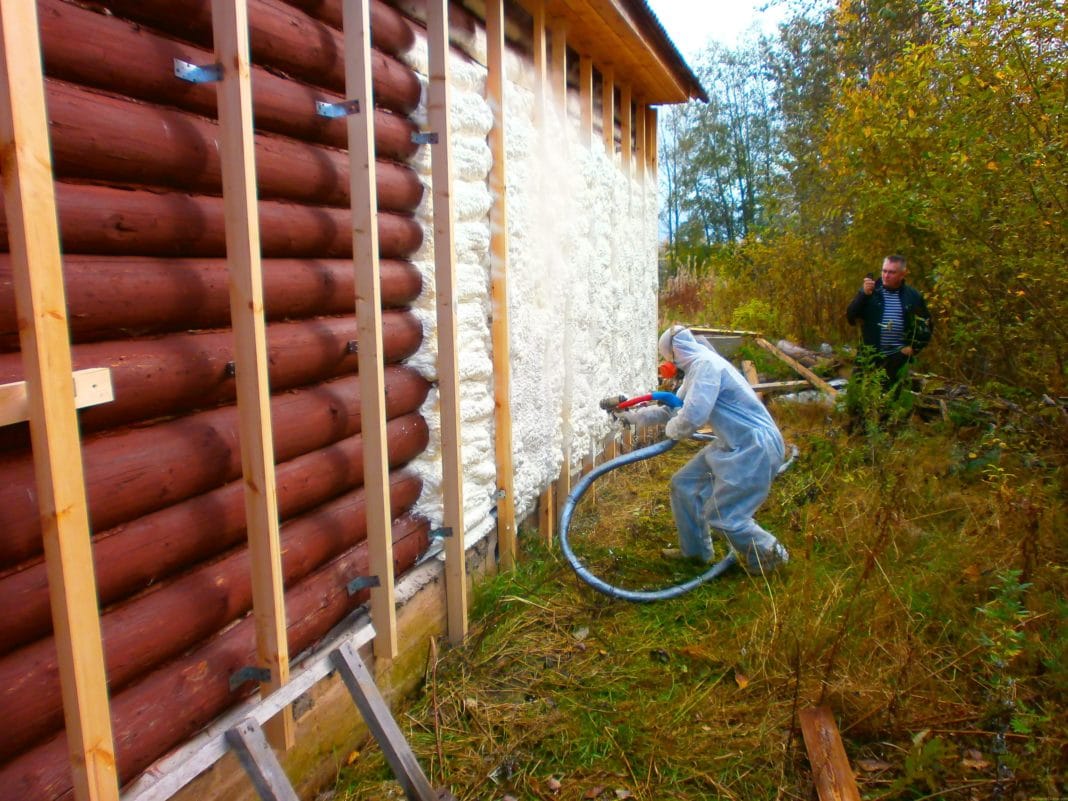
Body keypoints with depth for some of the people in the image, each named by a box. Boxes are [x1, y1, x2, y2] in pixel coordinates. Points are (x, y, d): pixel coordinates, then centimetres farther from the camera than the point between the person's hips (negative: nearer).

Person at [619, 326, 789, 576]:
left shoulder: (705, 364, -19)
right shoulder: (695, 369, 14)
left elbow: (691, 417, -28)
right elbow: (673, 409, 25)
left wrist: (672, 430, -6)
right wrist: (632, 415, 27)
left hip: (755, 449, -10)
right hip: (732, 444, 10)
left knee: (722, 515, -5)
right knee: (684, 485, 13)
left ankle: (769, 556, 17)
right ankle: (695, 551, 27)